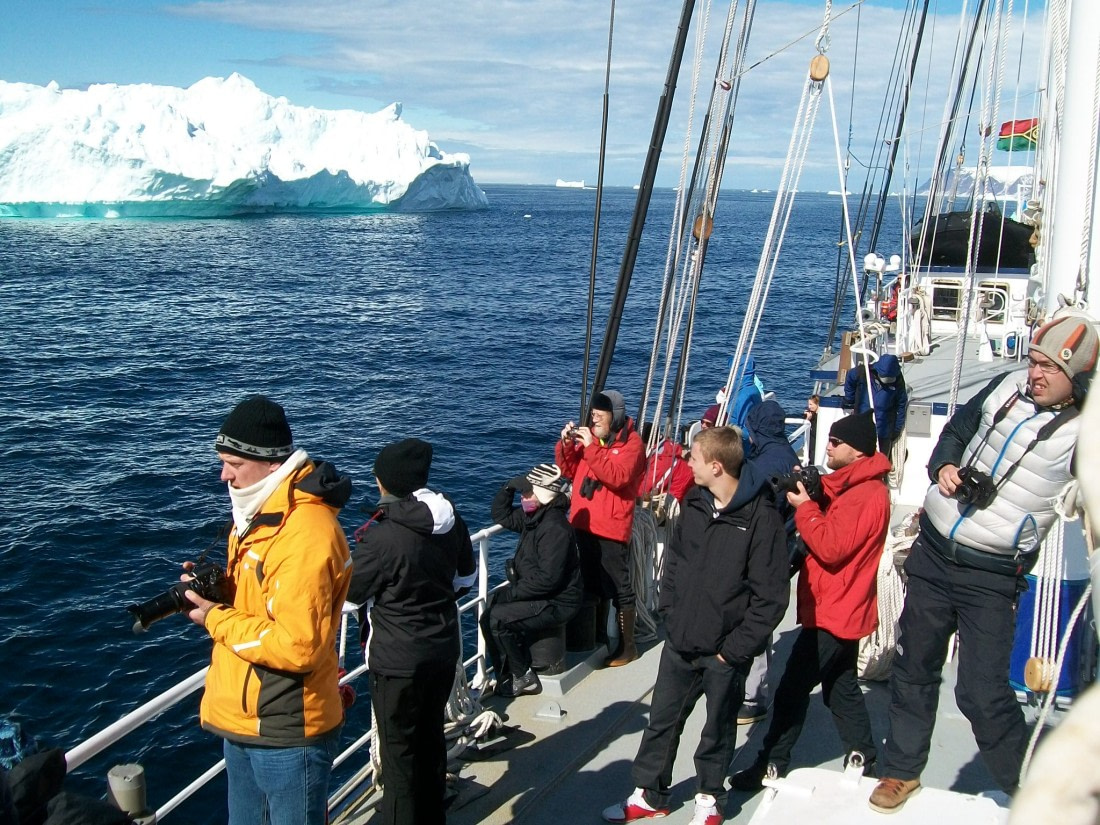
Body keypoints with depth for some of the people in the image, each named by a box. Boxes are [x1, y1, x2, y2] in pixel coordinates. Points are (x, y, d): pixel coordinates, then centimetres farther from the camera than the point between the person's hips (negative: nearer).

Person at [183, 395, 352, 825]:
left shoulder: (305, 536, -26)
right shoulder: (260, 512, 6)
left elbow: (298, 647, -28)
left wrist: (216, 620, -18)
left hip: (286, 731, -10)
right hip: (243, 721, 10)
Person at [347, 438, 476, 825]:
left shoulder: (383, 536, -26)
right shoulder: (452, 520, -5)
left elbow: (353, 592, -11)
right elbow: (466, 576, 11)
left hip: (399, 661, -7)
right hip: (445, 648, 7)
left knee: (399, 748, 9)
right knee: (431, 735, 23)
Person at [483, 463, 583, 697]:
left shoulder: (555, 528, -25)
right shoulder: (533, 516, 5)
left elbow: (548, 579, -28)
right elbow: (501, 516, 20)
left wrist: (511, 592, -20)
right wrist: (508, 488, 3)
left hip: (557, 603, -10)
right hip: (536, 593, 10)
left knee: (497, 619, -20)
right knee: (488, 613, -1)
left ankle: (523, 677, -4)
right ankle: (505, 676, 5)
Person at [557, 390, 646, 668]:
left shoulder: (631, 443, -11)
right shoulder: (590, 435, 9)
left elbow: (617, 477, -26)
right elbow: (569, 471, 10)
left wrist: (591, 447, -27)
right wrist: (566, 444, -6)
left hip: (611, 528, -7)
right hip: (585, 524, 7)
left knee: (619, 588, 2)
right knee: (593, 585, 19)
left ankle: (627, 646, 12)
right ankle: (598, 636, 34)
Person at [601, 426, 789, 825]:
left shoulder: (761, 517, -19)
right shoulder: (694, 503, 1)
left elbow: (770, 597, -17)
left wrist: (734, 649, -16)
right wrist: (670, 614, 5)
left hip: (724, 651, -5)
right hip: (679, 642, 5)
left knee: (717, 729, 14)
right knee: (662, 720, 16)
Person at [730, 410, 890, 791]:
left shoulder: (866, 494, -21)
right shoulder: (852, 486, 12)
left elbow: (831, 547, -26)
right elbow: (828, 529, 15)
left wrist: (804, 507, -16)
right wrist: (810, 492, 0)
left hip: (832, 613, -10)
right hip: (841, 609, 10)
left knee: (792, 690, -4)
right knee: (841, 688, 19)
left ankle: (770, 767, 4)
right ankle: (865, 761, 27)